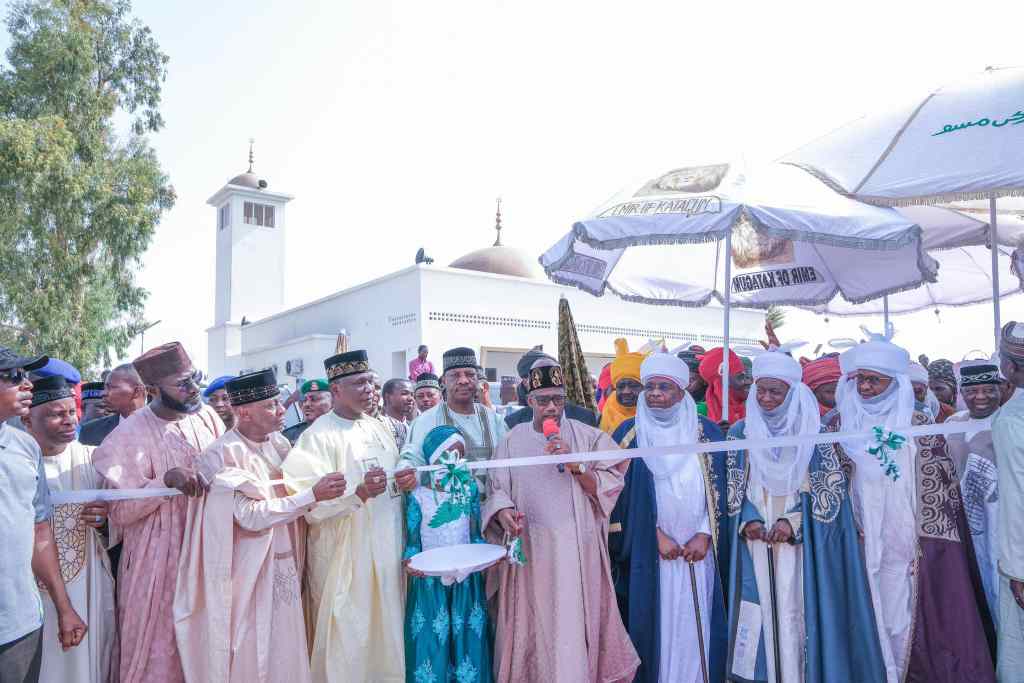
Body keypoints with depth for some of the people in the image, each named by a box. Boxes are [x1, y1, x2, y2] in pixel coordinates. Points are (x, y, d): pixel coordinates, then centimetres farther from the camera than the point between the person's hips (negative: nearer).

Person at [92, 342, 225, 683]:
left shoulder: (207, 416, -1)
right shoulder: (131, 435, -15)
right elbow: (119, 512, -15)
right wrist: (165, 481, -27)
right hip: (159, 559, -4)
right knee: (162, 645, 8)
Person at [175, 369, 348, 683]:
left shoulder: (279, 443, 3)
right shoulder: (224, 455, -17)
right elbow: (251, 515, -24)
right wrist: (313, 495, -26)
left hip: (283, 566, 6)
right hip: (248, 573, -6)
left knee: (284, 651, 14)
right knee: (251, 657, 5)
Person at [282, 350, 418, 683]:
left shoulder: (378, 427, 9)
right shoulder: (319, 437, -13)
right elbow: (311, 506, -18)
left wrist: (408, 479, -3)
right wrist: (359, 493, -31)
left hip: (387, 549, 7)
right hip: (344, 556, -6)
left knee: (385, 629, 16)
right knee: (348, 642, 3)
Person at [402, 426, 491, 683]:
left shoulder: (469, 488, 2)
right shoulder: (418, 495, -5)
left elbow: (475, 535, 6)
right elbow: (412, 541, -1)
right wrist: (409, 562, -20)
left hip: (467, 579, 2)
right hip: (430, 580, -2)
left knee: (467, 638, 6)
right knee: (432, 641, 2)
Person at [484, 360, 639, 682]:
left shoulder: (588, 437, 3)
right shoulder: (512, 441, 6)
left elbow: (609, 488, 0)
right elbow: (497, 491, 4)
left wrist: (575, 466, -15)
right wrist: (503, 512, -17)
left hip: (578, 552, -1)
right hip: (529, 552, 1)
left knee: (575, 627, 0)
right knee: (533, 630, 7)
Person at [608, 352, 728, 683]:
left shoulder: (707, 432, 4)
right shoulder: (629, 433, 0)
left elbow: (719, 489, 5)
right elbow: (622, 494, -3)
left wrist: (705, 535, -5)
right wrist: (656, 535, -9)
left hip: (699, 550, 2)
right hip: (647, 553, -1)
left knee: (695, 625, 6)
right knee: (654, 625, 2)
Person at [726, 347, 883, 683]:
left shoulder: (812, 431, -1)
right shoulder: (740, 432, 6)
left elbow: (833, 484, -3)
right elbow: (732, 486, 8)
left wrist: (793, 521, -14)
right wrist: (746, 521, -10)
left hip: (801, 540, -1)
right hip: (755, 538, 2)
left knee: (798, 610, -2)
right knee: (759, 611, 2)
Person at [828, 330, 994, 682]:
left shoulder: (918, 425, -2)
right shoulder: (841, 424, 4)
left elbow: (943, 486, -2)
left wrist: (928, 546, -8)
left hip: (914, 549, -1)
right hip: (860, 546, 2)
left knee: (911, 621, 2)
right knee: (872, 621, 7)